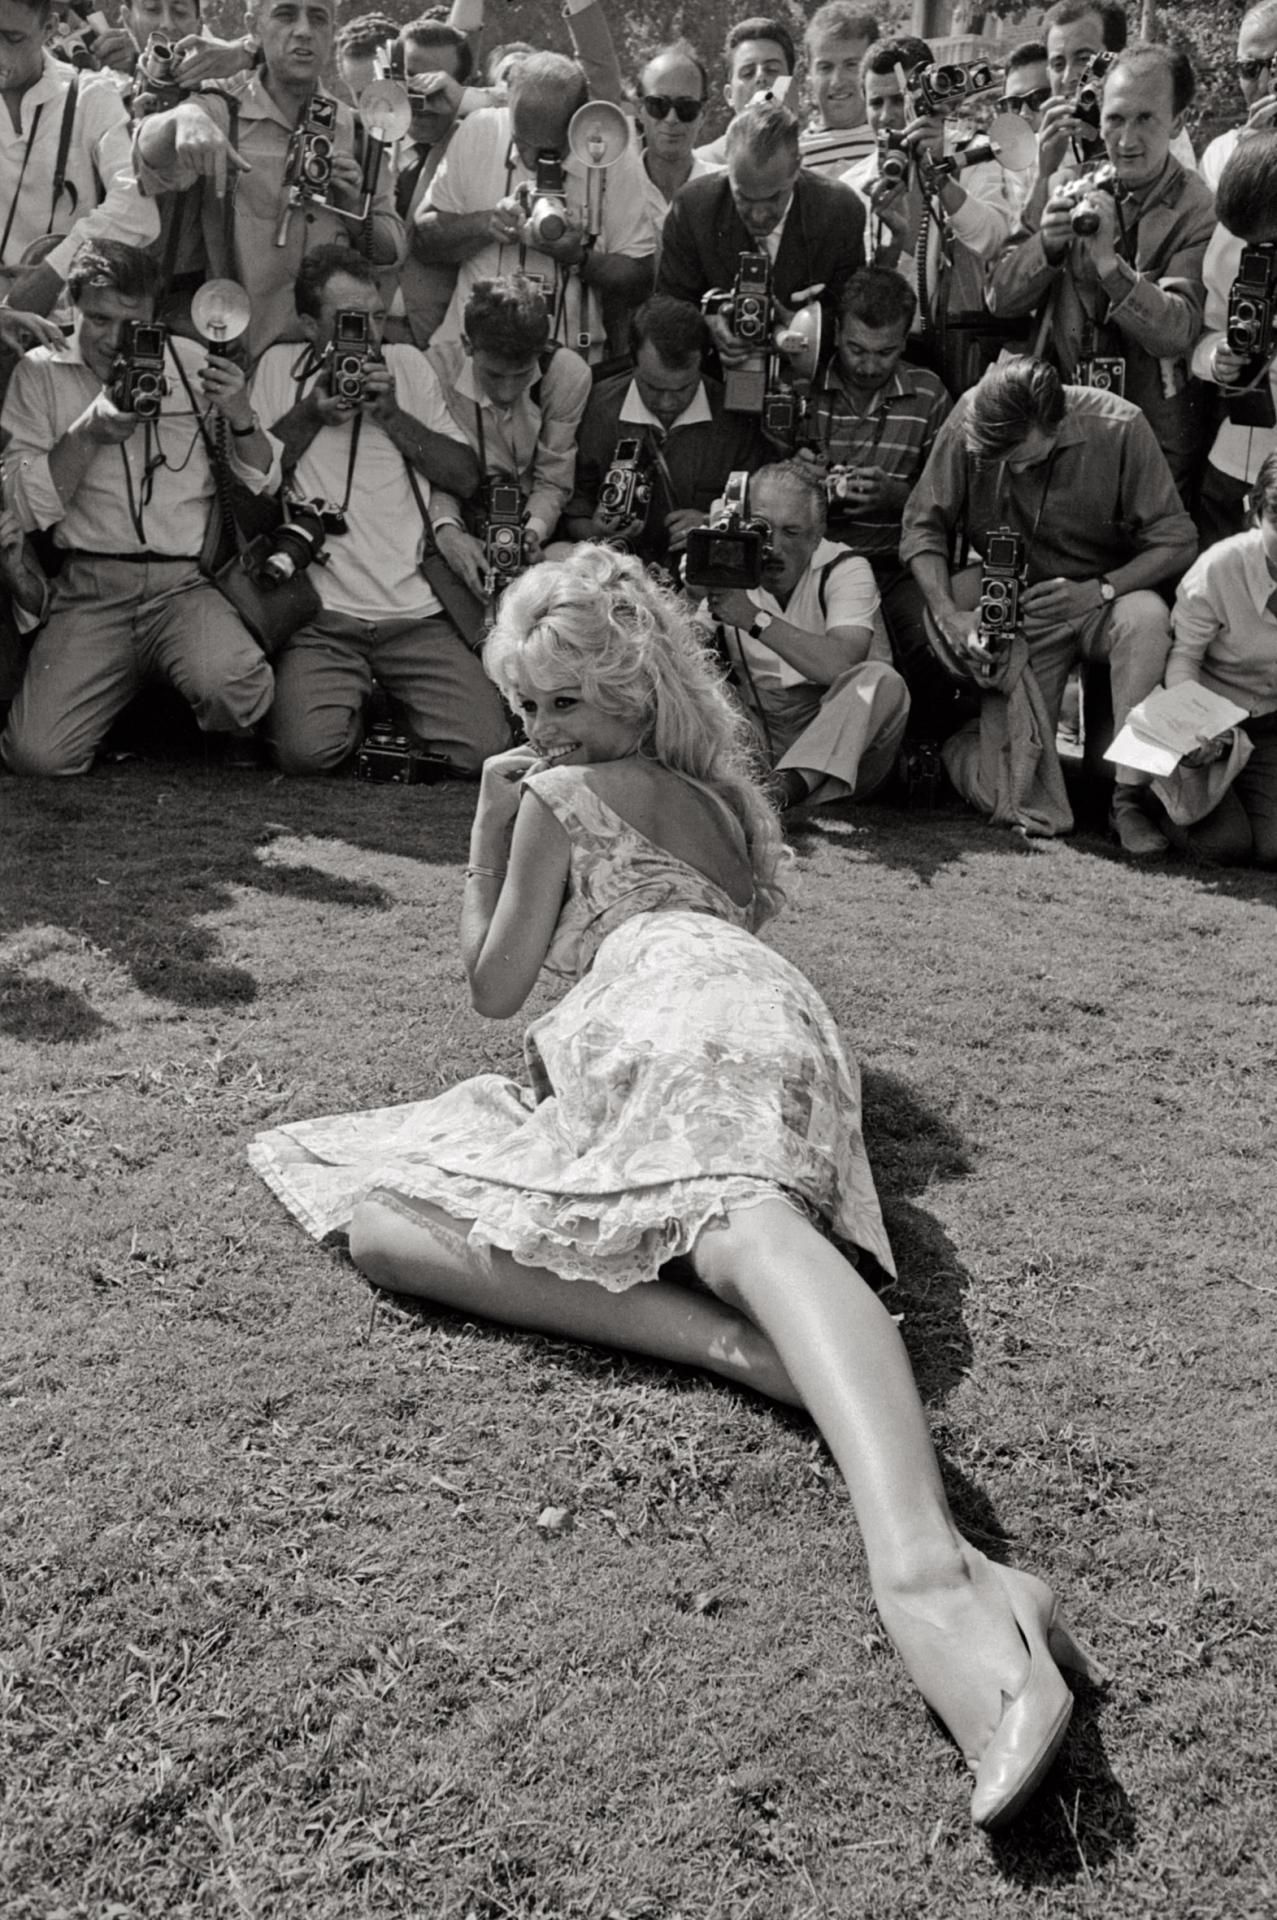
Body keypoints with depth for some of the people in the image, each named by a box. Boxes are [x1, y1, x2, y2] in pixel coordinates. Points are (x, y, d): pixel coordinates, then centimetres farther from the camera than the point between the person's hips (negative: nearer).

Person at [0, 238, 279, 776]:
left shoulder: (192, 364, 12)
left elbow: (263, 485, 11)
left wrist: (240, 417, -8)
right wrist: (89, 433, -13)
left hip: (187, 584, 0)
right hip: (88, 589, 1)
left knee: (234, 690, -34)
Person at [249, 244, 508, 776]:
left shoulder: (406, 363, 15)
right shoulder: (279, 366, 11)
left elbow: (467, 478, 7)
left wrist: (392, 415, -3)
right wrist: (308, 414, -4)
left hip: (416, 613, 2)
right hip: (322, 618, -1)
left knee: (486, 748, -15)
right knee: (306, 749, -25)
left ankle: (396, 706, 15)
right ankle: (356, 705, 10)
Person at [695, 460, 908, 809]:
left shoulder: (845, 569, -7)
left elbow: (840, 666, -28)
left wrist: (754, 619, -30)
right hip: (755, 735, 3)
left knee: (881, 682, -29)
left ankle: (786, 787, -40)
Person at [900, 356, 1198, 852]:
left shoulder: (1118, 427, -19)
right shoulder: (967, 422, -15)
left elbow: (1177, 542, -17)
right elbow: (923, 527, -9)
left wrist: (1098, 591, -32)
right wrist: (947, 613, -25)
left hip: (1106, 597, -1)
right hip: (1013, 608, 1)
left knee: (1147, 618, -38)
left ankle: (1130, 798, -28)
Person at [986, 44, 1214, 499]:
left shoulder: (1199, 213, -8)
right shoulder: (1070, 189, 3)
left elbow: (1176, 333, -19)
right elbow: (1000, 300, 0)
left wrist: (1109, 262, -31)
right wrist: (1047, 243, -19)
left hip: (1154, 443, -3)